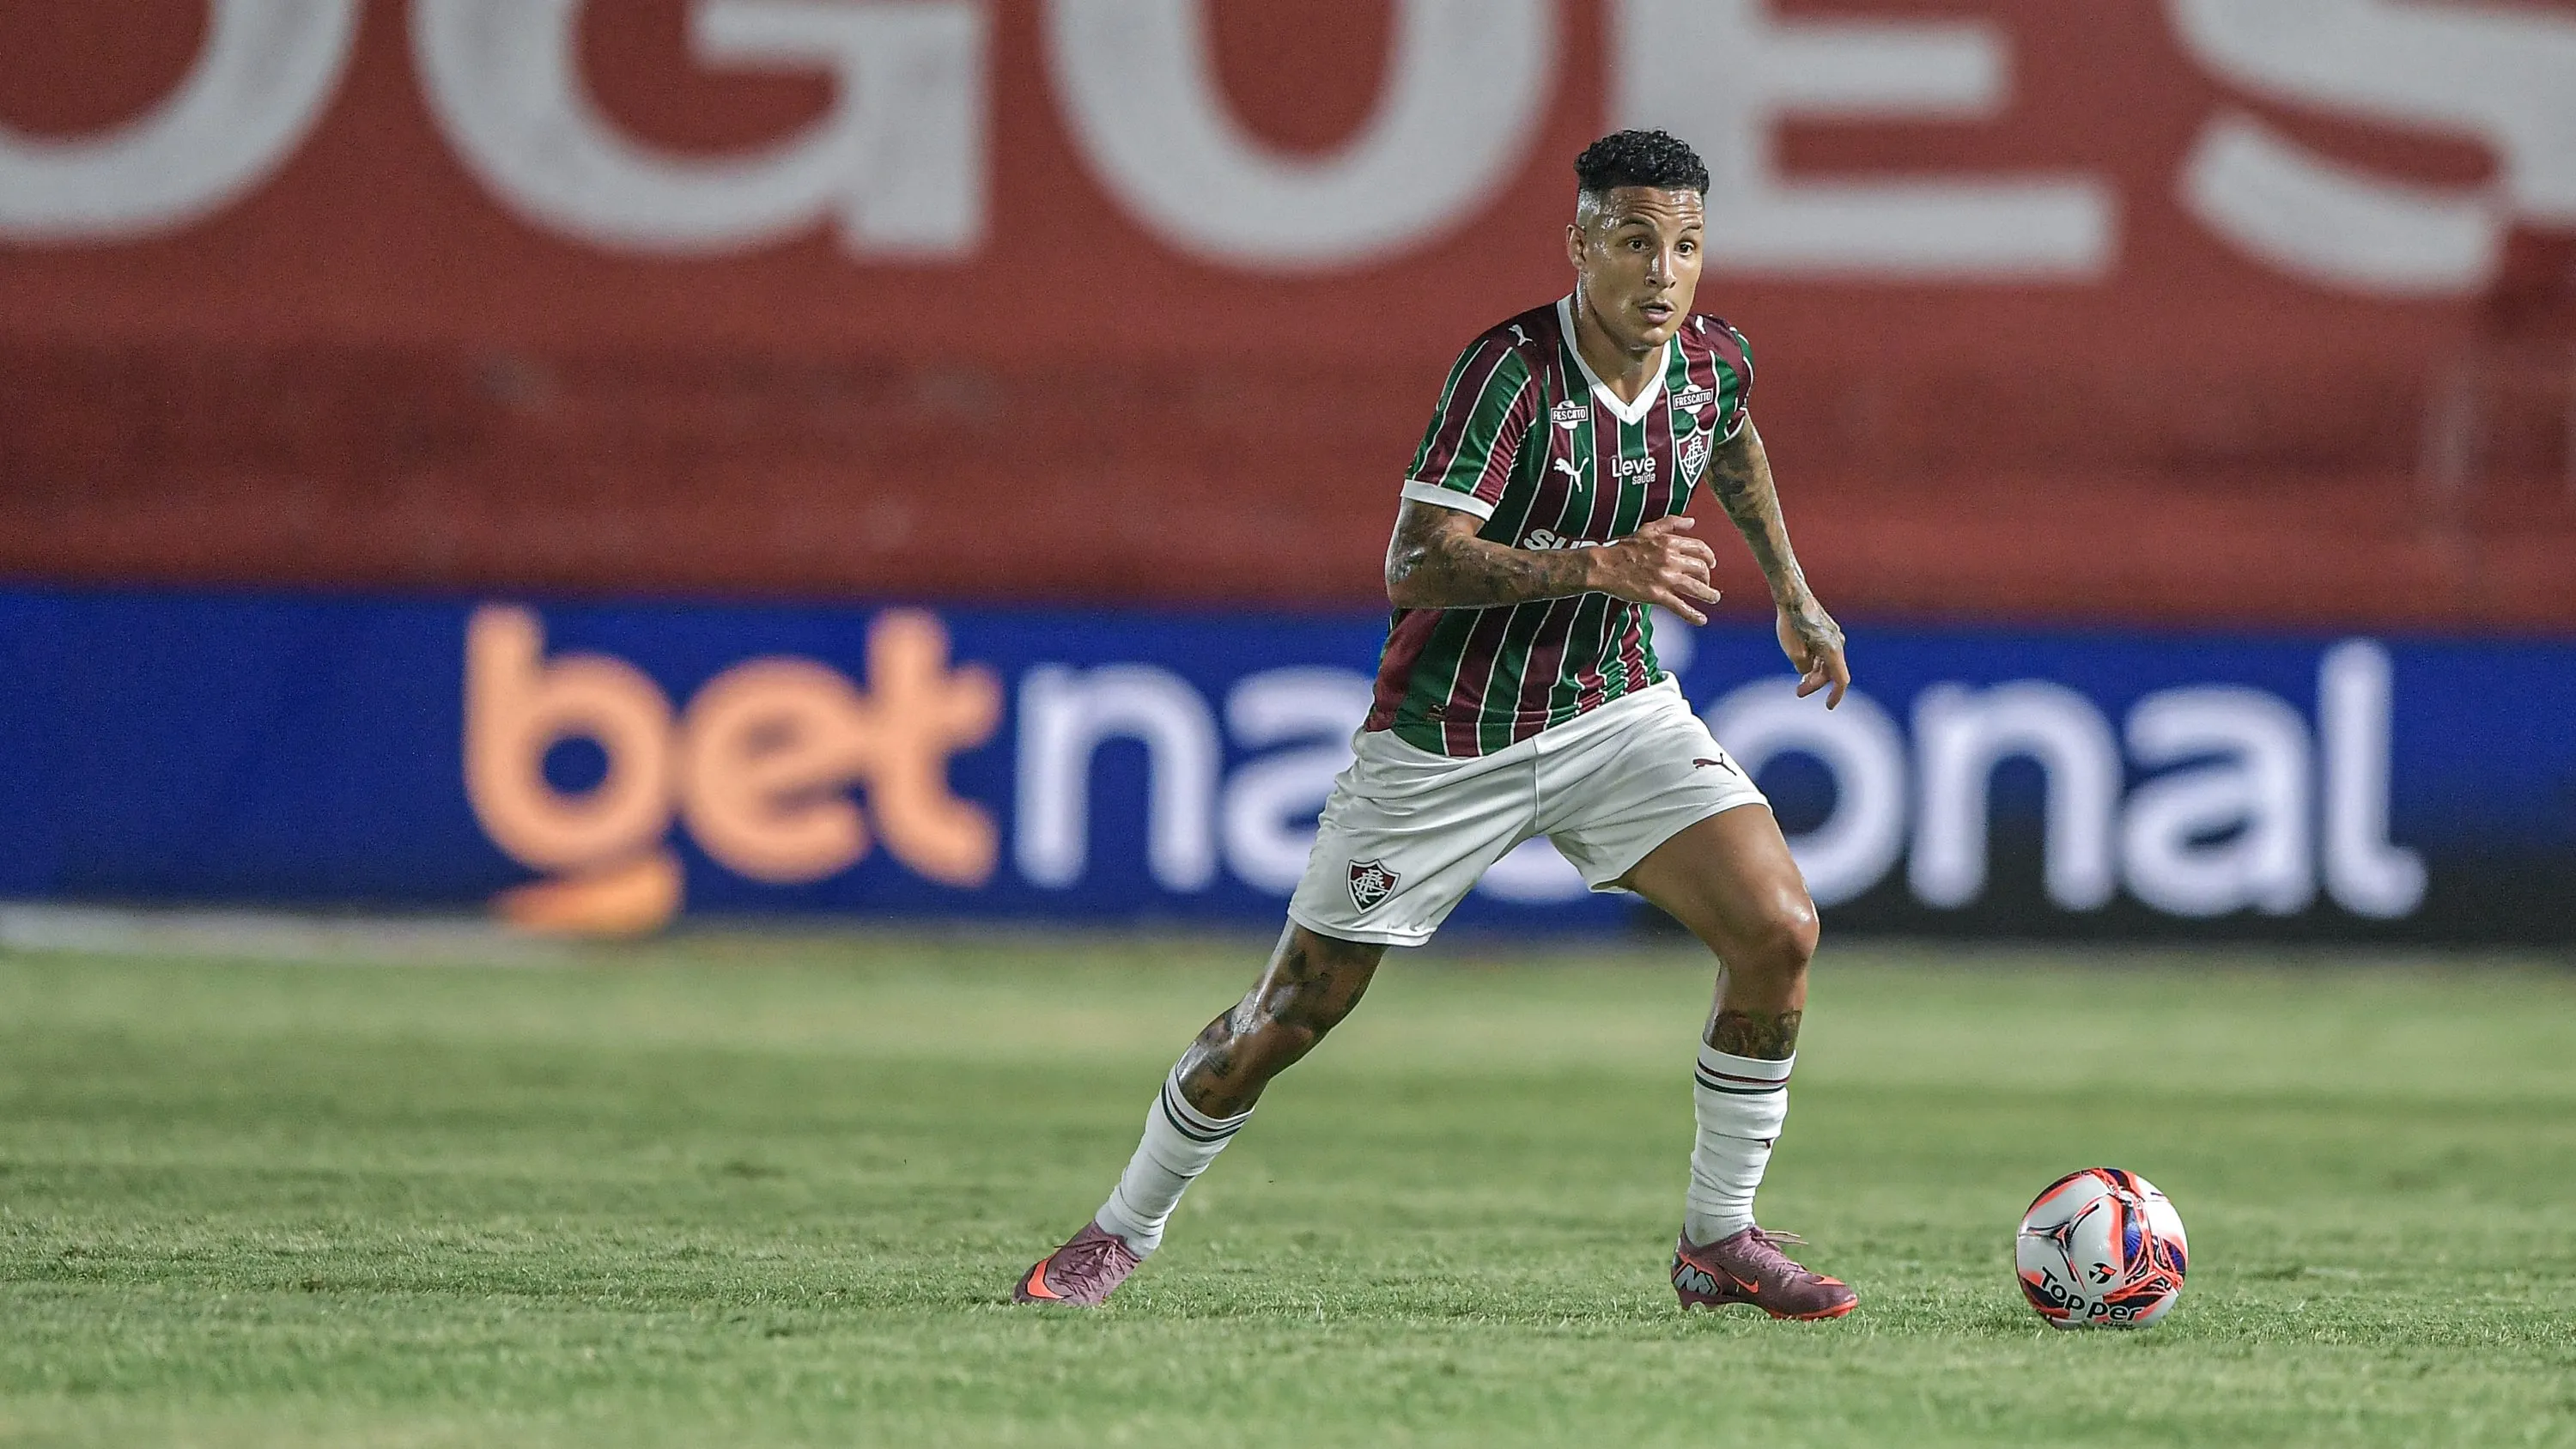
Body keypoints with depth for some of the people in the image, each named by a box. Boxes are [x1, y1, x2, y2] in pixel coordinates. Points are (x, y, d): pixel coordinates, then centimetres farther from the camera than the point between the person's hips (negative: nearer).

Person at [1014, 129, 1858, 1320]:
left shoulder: (1713, 362, -4)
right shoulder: (1510, 371, -24)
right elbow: (1415, 565, -31)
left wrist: (1792, 591, 24)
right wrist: (1597, 565, -40)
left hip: (1614, 711, 4)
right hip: (1445, 740, -4)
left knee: (1778, 931, -17)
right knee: (1294, 1011, 3)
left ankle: (1720, 1240, -1)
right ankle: (1123, 1231, 25)